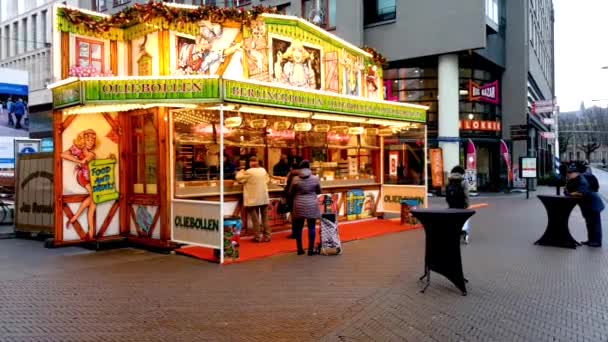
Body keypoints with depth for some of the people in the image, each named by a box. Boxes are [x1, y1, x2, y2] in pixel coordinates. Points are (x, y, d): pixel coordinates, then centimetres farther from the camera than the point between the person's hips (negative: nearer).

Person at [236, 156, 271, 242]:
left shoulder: (249, 172, -13)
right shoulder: (263, 170, 4)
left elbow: (239, 179, -3)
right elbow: (268, 180, 16)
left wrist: (241, 172, 14)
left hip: (253, 199, -5)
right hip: (264, 198, 5)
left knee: (255, 219, 3)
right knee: (265, 218, 11)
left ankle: (257, 237, 5)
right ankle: (267, 236, 15)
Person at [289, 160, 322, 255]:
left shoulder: (295, 179, -3)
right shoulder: (315, 178, -3)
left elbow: (290, 192, 5)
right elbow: (319, 191, 9)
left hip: (299, 206, 1)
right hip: (312, 205, -1)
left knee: (298, 227, 10)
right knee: (312, 227, 5)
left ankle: (299, 249, 15)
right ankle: (311, 249, 6)